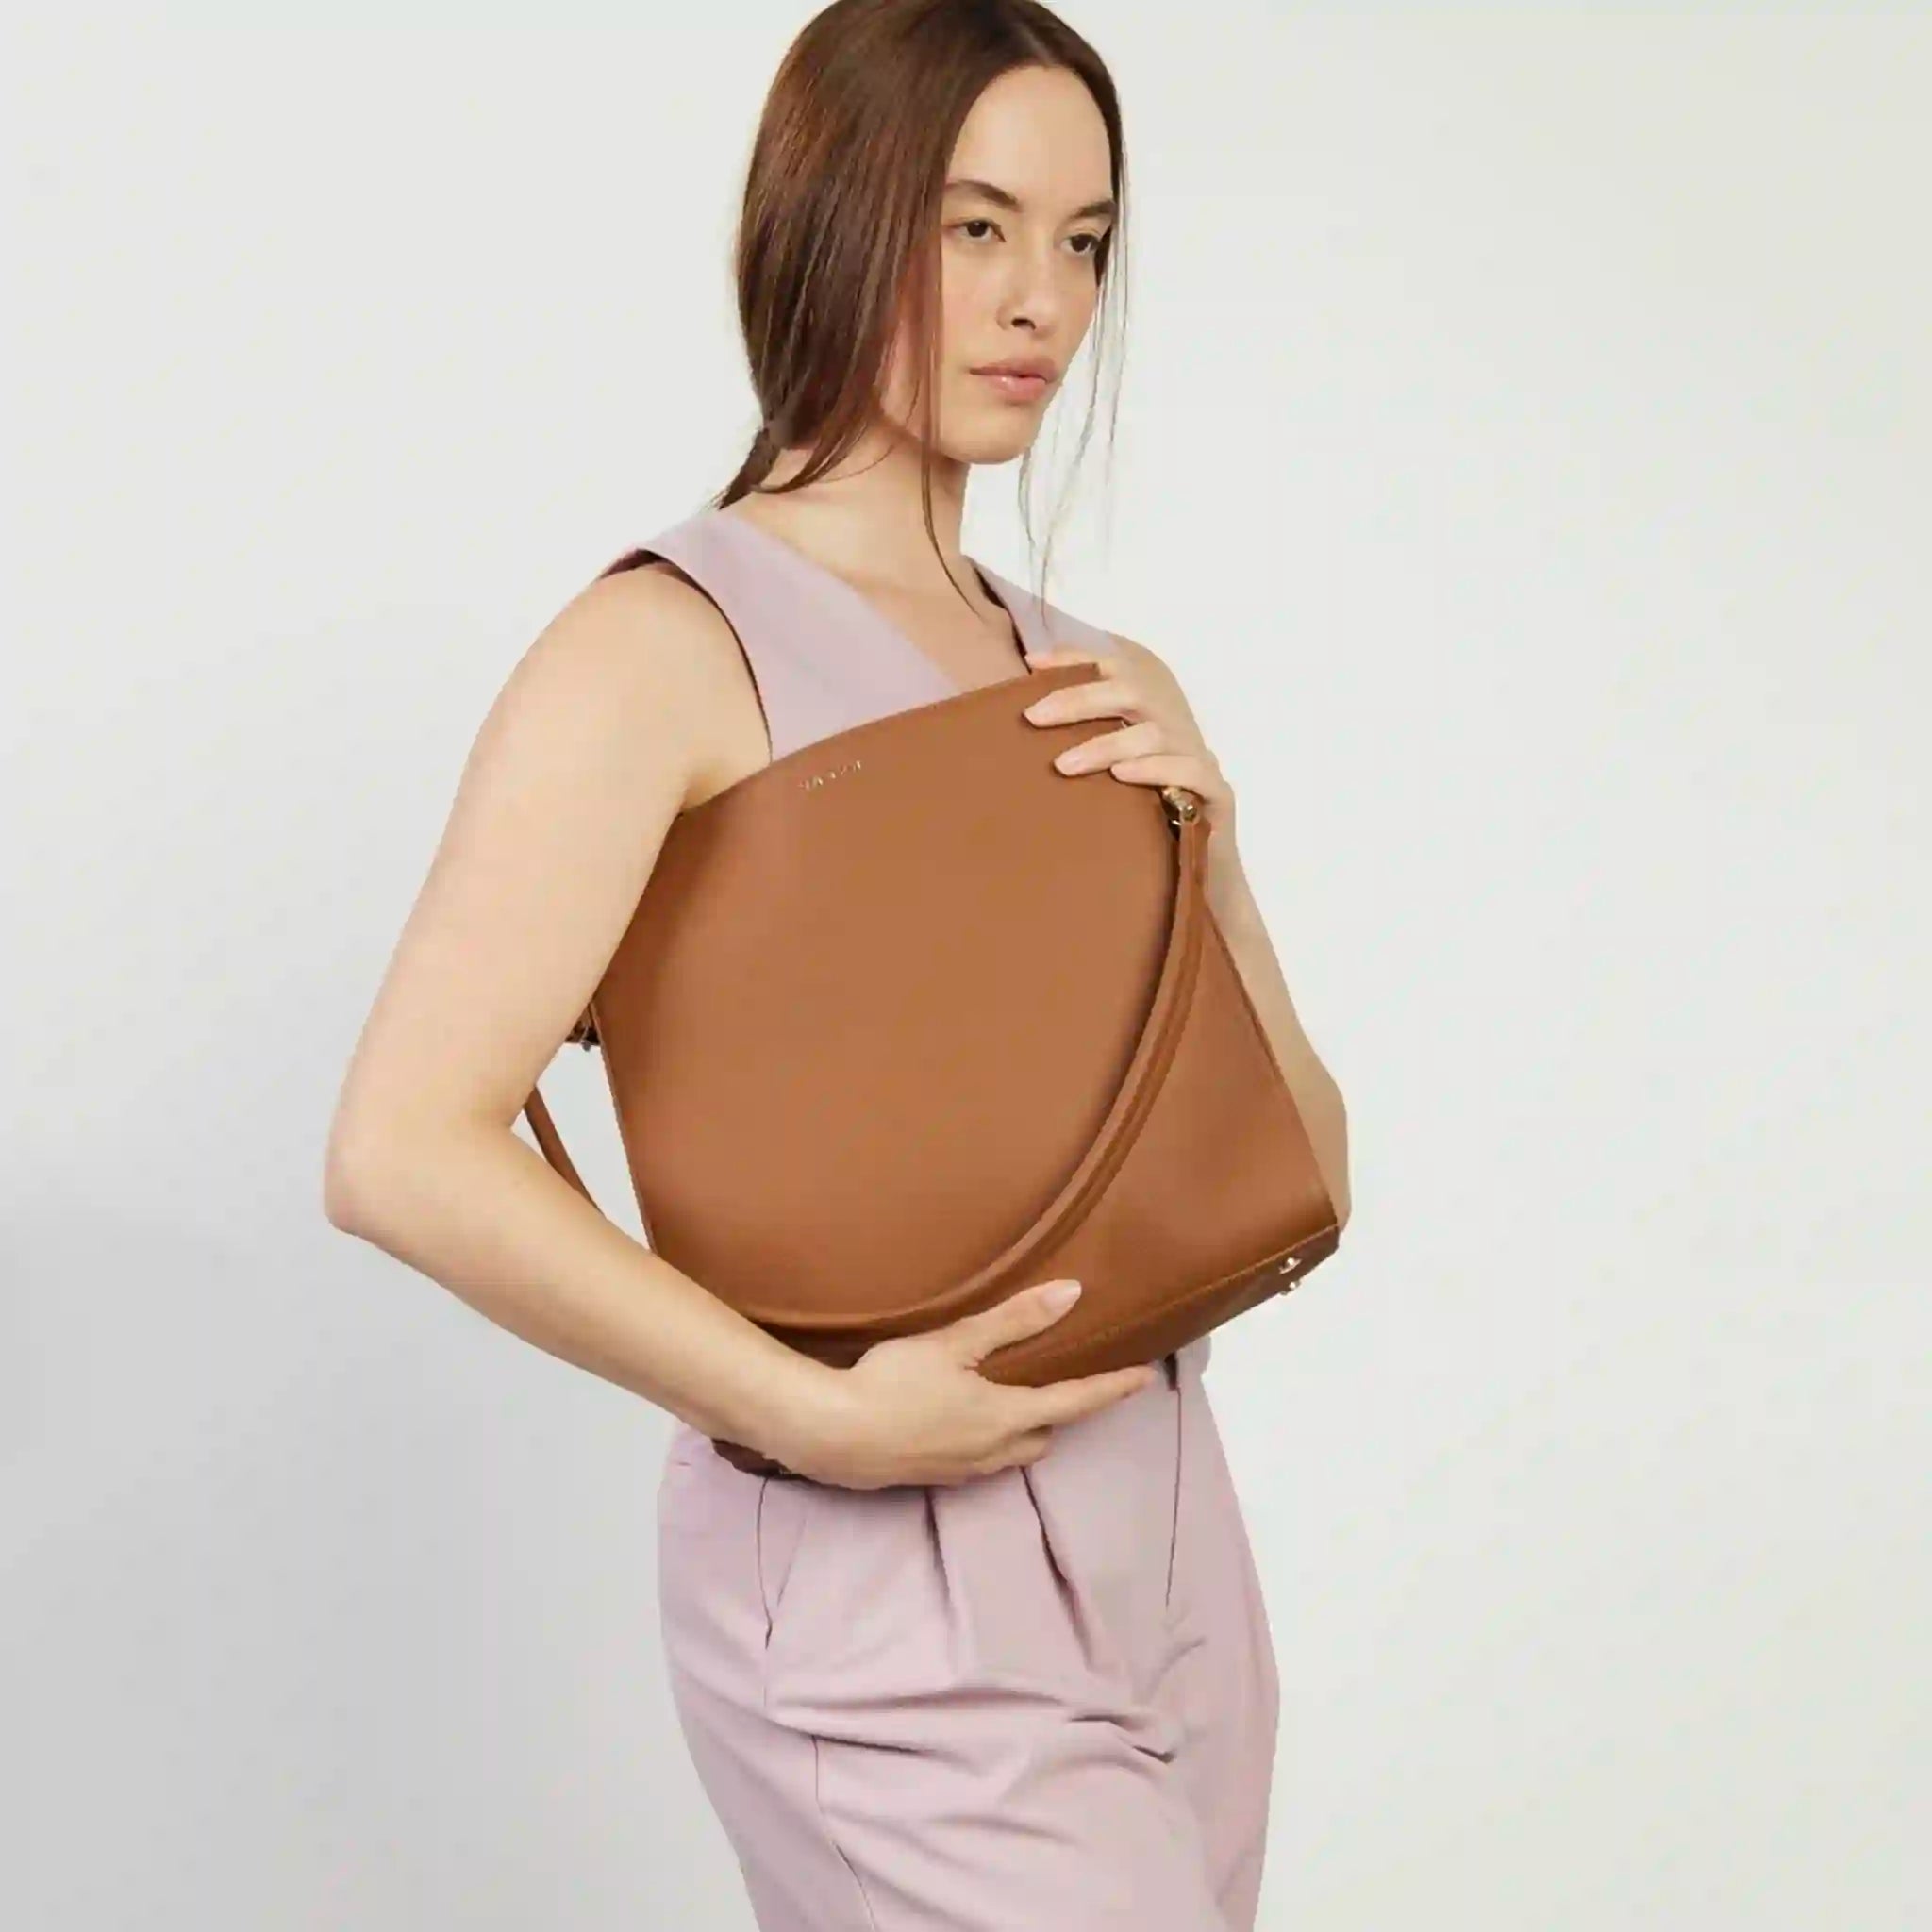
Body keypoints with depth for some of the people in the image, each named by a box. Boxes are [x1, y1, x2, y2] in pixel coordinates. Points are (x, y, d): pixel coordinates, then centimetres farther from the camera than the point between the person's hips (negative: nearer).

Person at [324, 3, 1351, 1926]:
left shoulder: (1107, 691, 9)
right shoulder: (671, 645, -10)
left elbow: (1304, 1177, 10)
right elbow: (404, 1155, -19)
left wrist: (1198, 860, -5)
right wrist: (824, 1418, -18)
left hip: (1169, 1552, 6)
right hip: (896, 1589, -6)